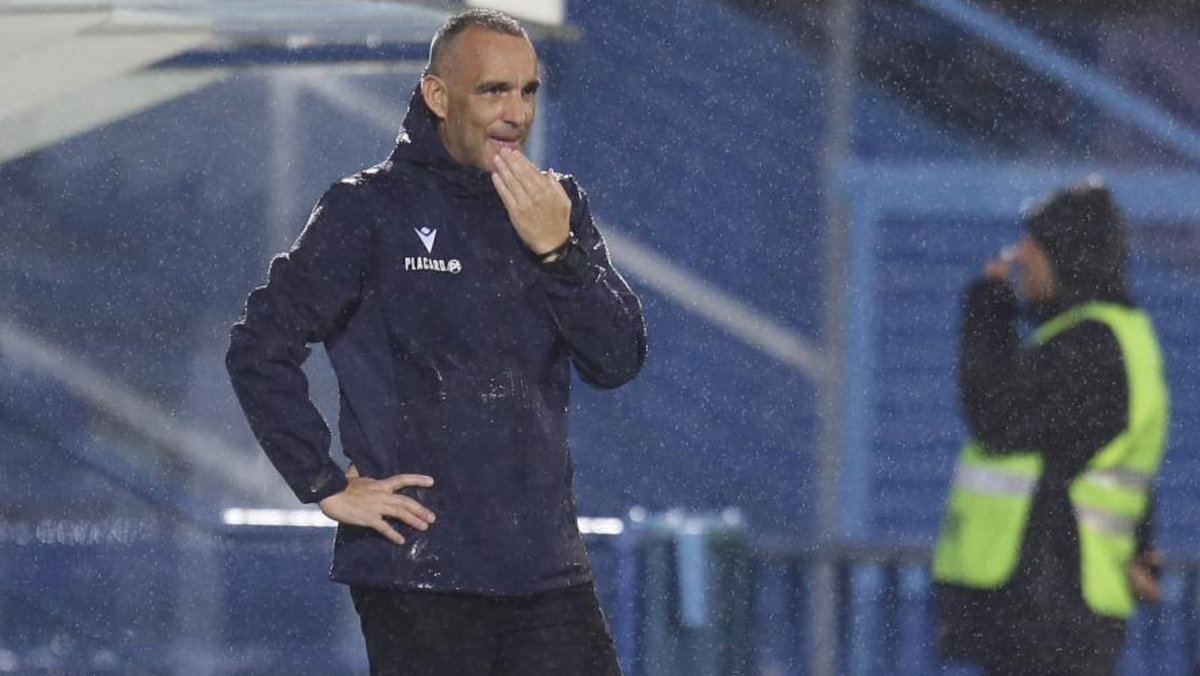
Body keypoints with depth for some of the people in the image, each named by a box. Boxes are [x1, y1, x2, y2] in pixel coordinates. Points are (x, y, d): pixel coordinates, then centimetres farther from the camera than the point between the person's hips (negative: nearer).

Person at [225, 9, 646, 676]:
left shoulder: (557, 207, 11)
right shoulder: (371, 210, -3)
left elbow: (619, 361, 3)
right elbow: (259, 350, -5)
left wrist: (555, 249, -10)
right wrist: (328, 487, -8)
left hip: (547, 569, 4)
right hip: (418, 572, -4)